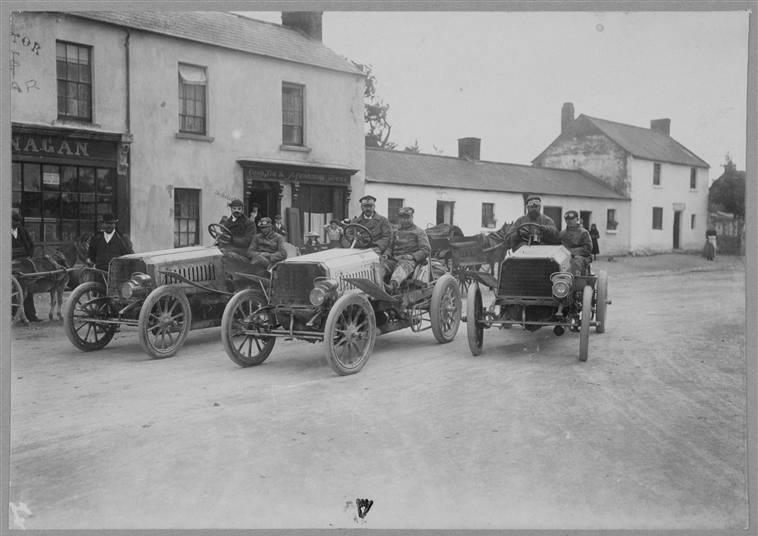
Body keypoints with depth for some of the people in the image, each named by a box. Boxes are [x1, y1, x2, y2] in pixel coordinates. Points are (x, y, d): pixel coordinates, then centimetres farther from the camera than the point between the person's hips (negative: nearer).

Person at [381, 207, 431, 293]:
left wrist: (412, 256, -12)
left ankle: (393, 285, -70)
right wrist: (387, 255, 4)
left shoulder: (419, 232, 13)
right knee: (380, 264, -29)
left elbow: (426, 250, 4)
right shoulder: (396, 232, 29)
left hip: (409, 260, -5)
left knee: (402, 267, -41)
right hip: (394, 259, 5)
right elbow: (391, 247, 28)